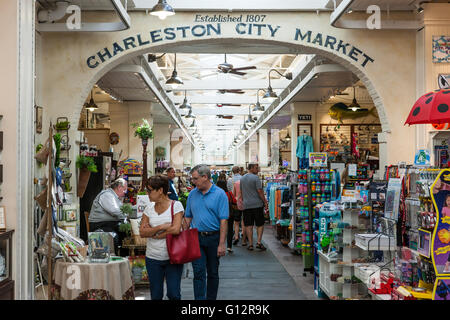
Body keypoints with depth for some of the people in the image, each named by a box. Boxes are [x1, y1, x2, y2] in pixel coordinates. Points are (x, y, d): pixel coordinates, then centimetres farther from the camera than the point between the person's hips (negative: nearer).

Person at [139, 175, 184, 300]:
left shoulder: (176, 205, -5)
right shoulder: (149, 208, 6)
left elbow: (176, 229, -16)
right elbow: (142, 232, -1)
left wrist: (153, 232, -8)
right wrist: (161, 227, -14)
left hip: (173, 257, -4)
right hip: (153, 257, 4)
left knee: (174, 294, -2)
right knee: (156, 295, 9)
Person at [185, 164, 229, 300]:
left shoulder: (220, 194, -7)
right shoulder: (192, 194, 6)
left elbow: (223, 220, -11)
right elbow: (188, 217, 13)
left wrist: (221, 244, -15)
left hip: (213, 238, -2)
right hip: (196, 238, 2)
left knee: (213, 273, 10)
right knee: (198, 272, -5)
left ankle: (211, 298, 24)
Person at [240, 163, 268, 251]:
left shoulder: (242, 179, 11)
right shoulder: (255, 178, -9)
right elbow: (260, 191, -11)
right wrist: (265, 202, -4)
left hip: (246, 205, 5)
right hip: (257, 204, -5)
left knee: (248, 225, 6)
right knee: (260, 224, 5)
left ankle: (250, 244, 6)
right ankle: (259, 242, -2)